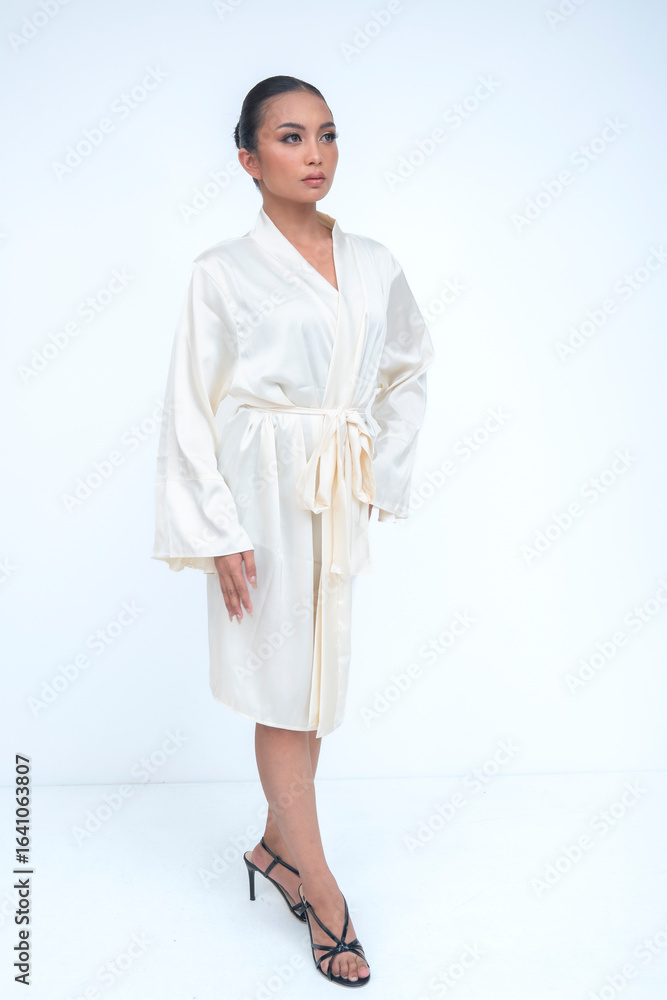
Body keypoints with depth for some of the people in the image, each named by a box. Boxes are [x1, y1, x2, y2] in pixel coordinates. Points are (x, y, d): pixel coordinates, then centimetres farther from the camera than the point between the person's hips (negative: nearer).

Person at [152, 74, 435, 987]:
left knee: (319, 669, 12)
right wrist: (220, 533, -11)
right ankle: (320, 889, 17)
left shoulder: (373, 264, 7)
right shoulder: (223, 273, -5)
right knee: (284, 683, 2)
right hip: (264, 498, -4)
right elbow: (190, 411, -5)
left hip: (340, 499, 5)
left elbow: (412, 368, 19)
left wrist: (386, 470, 10)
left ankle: (277, 846, 33)